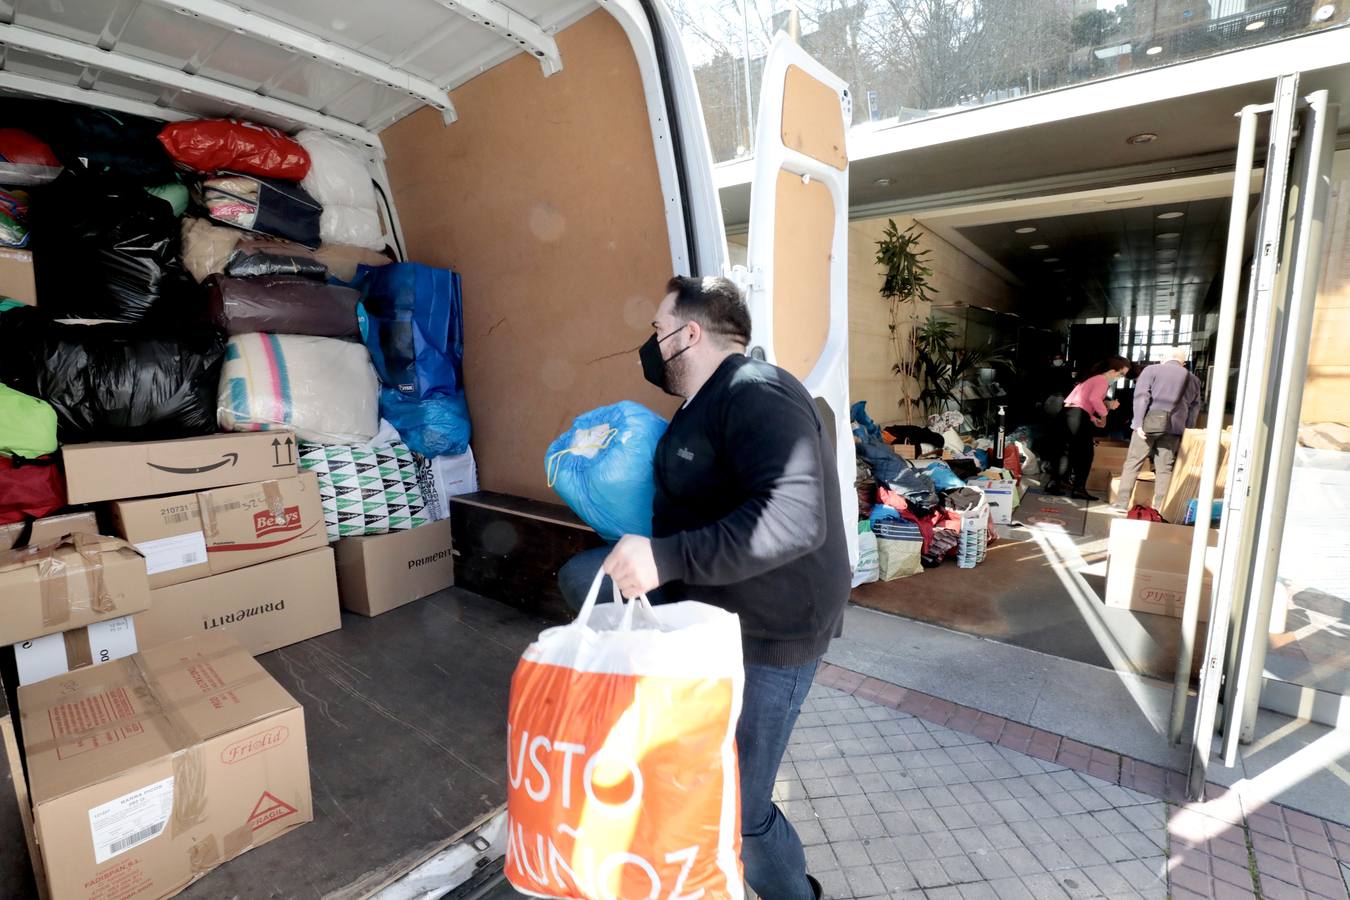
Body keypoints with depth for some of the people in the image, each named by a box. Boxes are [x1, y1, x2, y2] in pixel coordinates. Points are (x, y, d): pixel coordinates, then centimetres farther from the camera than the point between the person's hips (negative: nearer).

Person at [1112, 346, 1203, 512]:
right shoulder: (1193, 379, 18)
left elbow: (1141, 396, -9)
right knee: (1164, 469, 6)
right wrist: (1187, 431, 20)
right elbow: (1194, 408, 18)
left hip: (1149, 424, -3)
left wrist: (1139, 423, -13)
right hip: (1173, 427, 3)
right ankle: (1159, 508, 5)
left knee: (1133, 463, 1)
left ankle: (1122, 503, -1)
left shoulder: (1152, 370, 4)